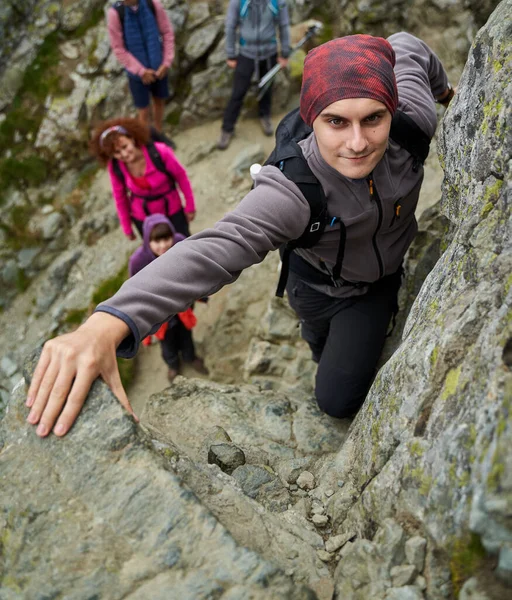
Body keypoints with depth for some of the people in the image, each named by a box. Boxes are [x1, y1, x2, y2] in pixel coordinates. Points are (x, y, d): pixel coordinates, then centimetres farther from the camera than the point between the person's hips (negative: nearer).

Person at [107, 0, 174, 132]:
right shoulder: (115, 13, -20)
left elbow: (167, 32, -4)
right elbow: (118, 48, -14)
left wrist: (166, 63, -11)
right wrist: (141, 71, -16)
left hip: (158, 68, 3)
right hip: (137, 72, -3)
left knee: (159, 101, 21)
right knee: (144, 111, 6)